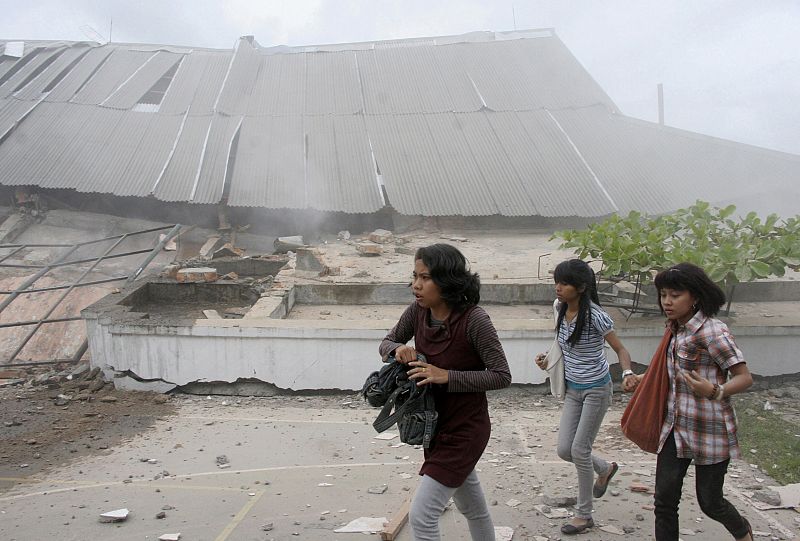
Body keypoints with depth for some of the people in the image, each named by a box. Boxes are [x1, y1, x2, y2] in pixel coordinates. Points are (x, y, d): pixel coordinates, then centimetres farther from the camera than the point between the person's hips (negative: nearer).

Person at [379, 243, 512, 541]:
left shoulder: (473, 319, -25)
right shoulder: (418, 311, -7)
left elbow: (502, 376, -20)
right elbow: (386, 343, 7)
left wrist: (446, 376, -28)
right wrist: (399, 348, -17)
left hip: (465, 429, -7)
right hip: (436, 424, 7)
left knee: (421, 516, -7)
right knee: (473, 508, 26)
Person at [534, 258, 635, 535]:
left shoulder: (595, 316, -23)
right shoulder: (560, 307, -4)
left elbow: (620, 349, -15)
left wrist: (627, 373, -34)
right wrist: (548, 357, -1)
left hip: (596, 390, -6)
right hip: (572, 388, 6)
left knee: (579, 450, -2)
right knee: (564, 449, 5)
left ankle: (584, 514, 17)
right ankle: (605, 468, 37)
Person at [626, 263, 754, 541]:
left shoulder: (712, 332, -18)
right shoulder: (676, 329, 6)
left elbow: (744, 377, -17)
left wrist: (714, 391, -35)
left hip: (709, 431, -6)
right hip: (675, 427, 7)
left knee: (709, 502, 11)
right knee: (665, 499, 2)